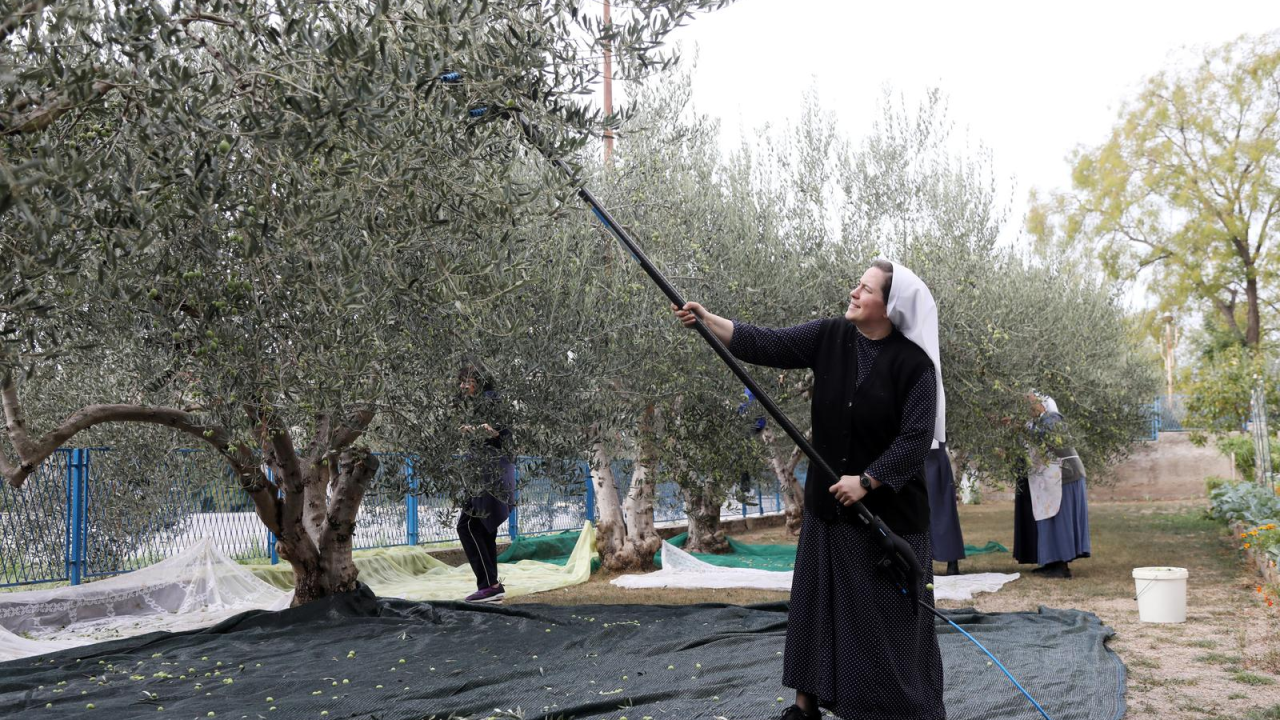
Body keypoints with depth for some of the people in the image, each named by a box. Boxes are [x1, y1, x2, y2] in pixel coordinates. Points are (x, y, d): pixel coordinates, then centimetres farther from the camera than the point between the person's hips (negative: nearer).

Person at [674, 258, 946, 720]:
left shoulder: (913, 364, -14)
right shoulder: (830, 336, -2)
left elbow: (915, 438, -17)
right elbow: (767, 345, -8)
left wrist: (867, 480, -23)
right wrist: (708, 320, -19)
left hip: (889, 507, -5)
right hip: (829, 502, 5)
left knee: (888, 612, 3)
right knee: (817, 600, 12)